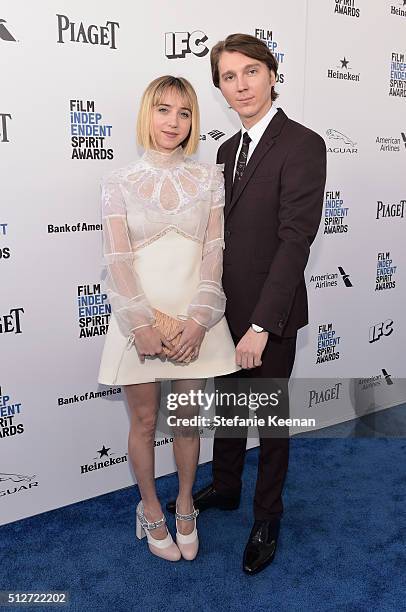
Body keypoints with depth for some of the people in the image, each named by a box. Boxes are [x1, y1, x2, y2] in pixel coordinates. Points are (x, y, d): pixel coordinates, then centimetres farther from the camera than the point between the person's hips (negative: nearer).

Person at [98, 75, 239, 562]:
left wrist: (198, 319, -13)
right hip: (139, 318, -1)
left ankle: (185, 506, 38)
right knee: (143, 422, 12)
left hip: (195, 318, 1)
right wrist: (141, 325, -16)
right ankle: (151, 510, 35)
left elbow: (215, 251, -3)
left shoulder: (210, 177, 3)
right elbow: (117, 260, -7)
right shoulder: (119, 182, 0)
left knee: (188, 420, 14)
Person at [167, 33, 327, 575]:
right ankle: (225, 487, 45)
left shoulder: (302, 145, -15)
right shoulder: (228, 149, 10)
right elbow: (225, 231, 10)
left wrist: (261, 325, -24)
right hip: (226, 308, 7)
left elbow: (296, 239, -22)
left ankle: (267, 519, 32)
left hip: (270, 313, -7)